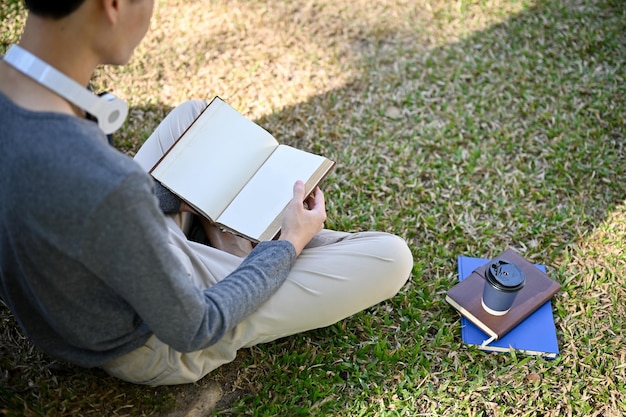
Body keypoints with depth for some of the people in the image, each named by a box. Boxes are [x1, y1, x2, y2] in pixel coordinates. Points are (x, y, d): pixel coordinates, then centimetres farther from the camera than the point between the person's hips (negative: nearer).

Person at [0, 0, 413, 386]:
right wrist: (291, 243, -11)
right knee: (391, 256, -8)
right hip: (153, 345, -7)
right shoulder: (109, 185, -42)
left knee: (195, 113, 21)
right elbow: (192, 330, -24)